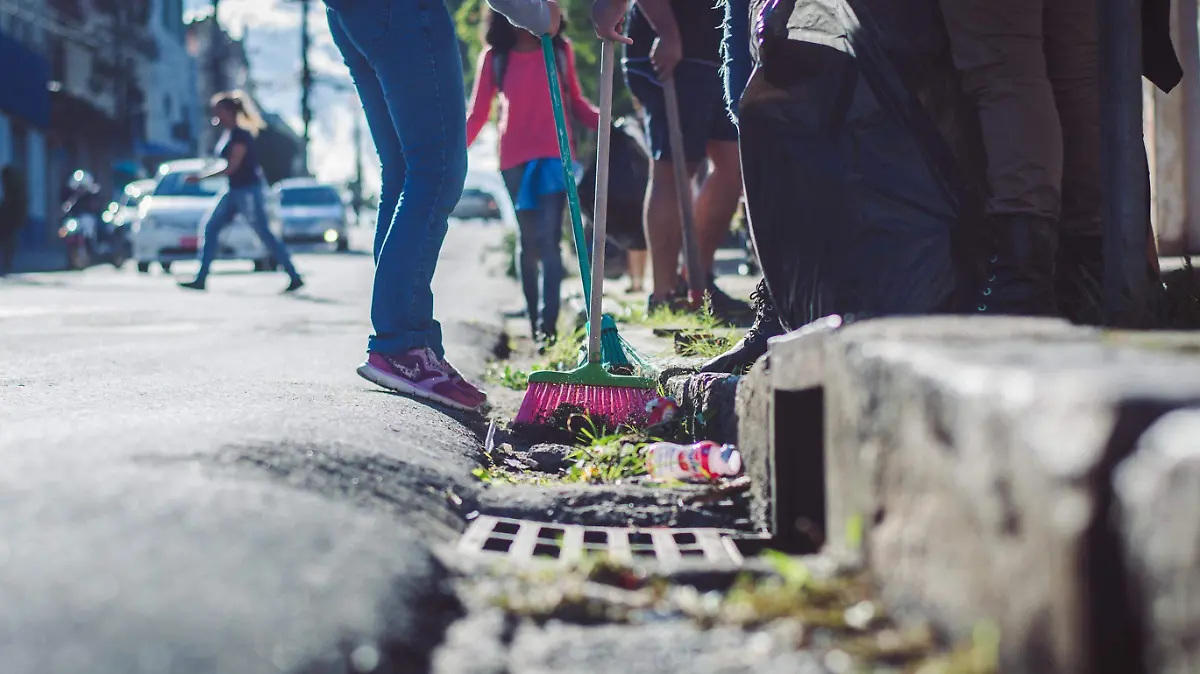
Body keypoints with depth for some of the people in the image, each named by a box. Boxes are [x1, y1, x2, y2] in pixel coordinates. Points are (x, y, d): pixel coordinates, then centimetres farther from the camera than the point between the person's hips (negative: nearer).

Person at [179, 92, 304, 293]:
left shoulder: (240, 135, -17)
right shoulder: (228, 134, 10)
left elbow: (232, 167, -21)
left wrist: (201, 178, -19)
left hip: (248, 191, -10)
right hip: (234, 191, 10)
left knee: (264, 234, -6)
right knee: (210, 227, 4)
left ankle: (295, 278, 0)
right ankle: (201, 279, 5)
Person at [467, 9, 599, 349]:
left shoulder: (560, 50, 5)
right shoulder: (494, 57, 3)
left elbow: (576, 101, 14)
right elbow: (477, 114, 4)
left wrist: (603, 121, -5)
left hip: (556, 154, -1)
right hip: (515, 158, 1)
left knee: (548, 239, -12)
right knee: (529, 241, 7)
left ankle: (548, 325, -19)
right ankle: (534, 323, 13)